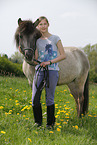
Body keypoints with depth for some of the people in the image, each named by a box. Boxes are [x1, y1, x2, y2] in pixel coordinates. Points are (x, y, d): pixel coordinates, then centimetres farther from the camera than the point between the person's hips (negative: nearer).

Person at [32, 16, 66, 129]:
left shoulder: (55, 38, 2)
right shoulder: (37, 41, 12)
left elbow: (63, 55, -2)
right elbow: (35, 59, 8)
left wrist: (49, 62, -12)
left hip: (52, 71, -3)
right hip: (39, 71, 3)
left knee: (49, 99, -1)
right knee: (35, 99, -1)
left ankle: (50, 123, 13)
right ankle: (38, 121, 16)